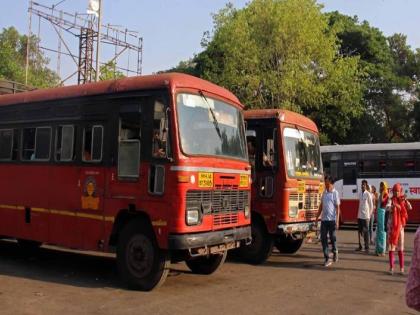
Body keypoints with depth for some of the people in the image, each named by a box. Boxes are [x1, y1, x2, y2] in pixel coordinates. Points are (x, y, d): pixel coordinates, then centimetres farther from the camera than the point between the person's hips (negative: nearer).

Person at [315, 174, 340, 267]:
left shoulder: (335, 193, -6)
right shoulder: (324, 192, 10)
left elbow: (337, 208, -8)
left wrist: (337, 221, -13)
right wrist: (317, 217, 13)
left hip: (332, 219, -5)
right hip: (324, 219, 5)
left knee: (332, 237, 5)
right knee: (323, 239, 1)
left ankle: (335, 252, 32)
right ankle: (327, 259, 6)